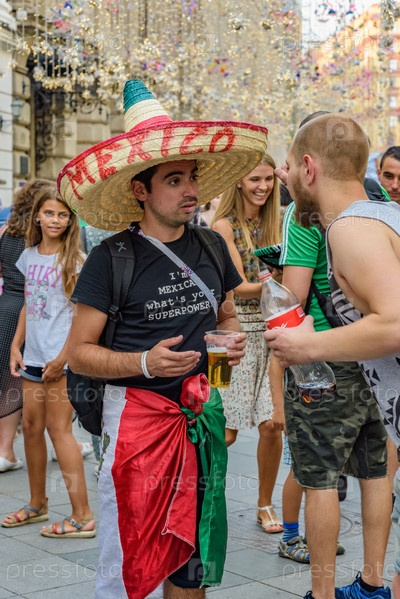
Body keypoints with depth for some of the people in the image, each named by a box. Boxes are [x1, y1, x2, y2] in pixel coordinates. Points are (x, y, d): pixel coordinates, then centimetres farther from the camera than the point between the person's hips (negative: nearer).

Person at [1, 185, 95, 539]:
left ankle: (82, 516, -1)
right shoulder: (29, 256, 10)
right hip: (34, 355, 7)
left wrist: (63, 358, -16)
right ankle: (38, 504, 27)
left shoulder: (75, 260, -9)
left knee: (58, 429, -6)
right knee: (31, 425, 11)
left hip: (62, 357, -7)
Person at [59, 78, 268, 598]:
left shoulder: (211, 246, 7)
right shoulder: (111, 260, -9)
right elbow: (79, 353, -7)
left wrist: (232, 341, -1)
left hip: (201, 415, 5)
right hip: (136, 416, -5)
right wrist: (145, 363, -22)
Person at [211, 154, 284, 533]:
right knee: (225, 432, -2)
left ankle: (265, 505, 18)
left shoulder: (273, 223, 10)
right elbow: (237, 287, -13)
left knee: (272, 425, 0)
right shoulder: (224, 225, -6)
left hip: (271, 330, 4)